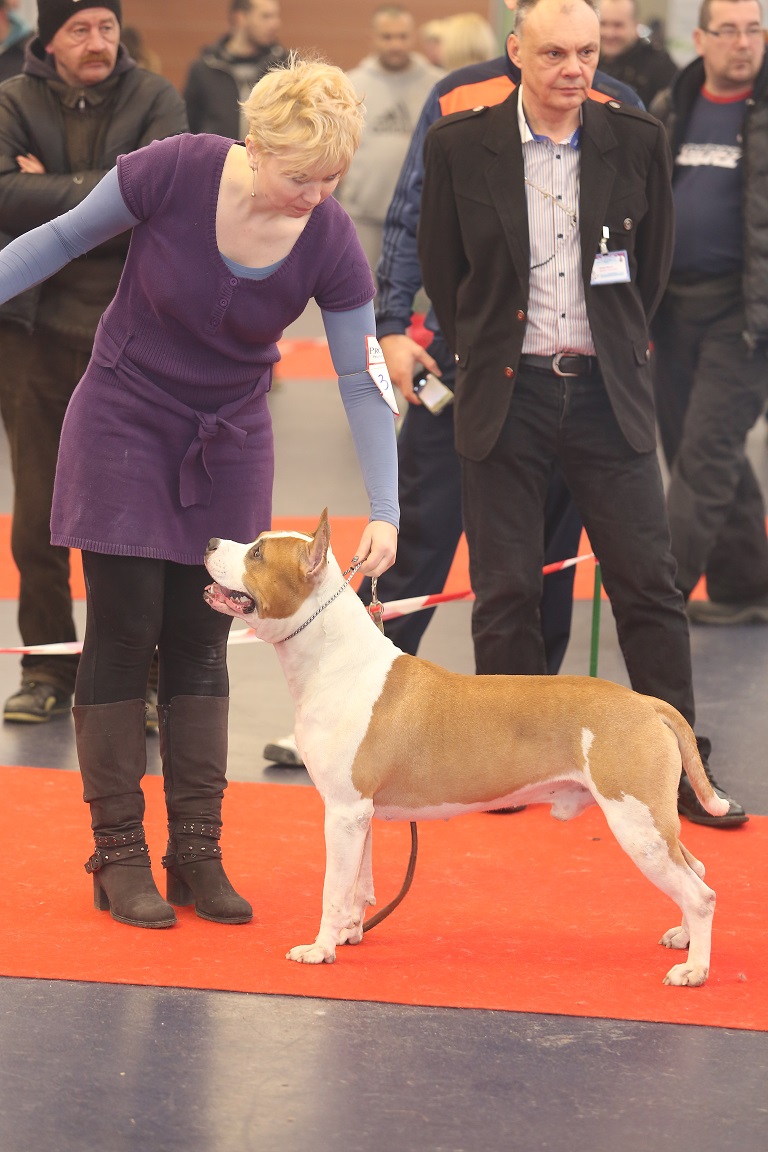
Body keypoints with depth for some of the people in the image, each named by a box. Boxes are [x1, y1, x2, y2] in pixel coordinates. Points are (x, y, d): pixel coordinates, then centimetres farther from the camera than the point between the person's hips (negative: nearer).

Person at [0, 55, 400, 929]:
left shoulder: (330, 244, -17)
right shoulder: (175, 171, -24)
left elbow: (360, 379, -11)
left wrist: (384, 510, -17)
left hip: (228, 446, 2)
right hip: (124, 423, -2)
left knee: (201, 643, 4)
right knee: (124, 636, -3)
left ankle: (197, 854, 12)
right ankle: (118, 854, 5)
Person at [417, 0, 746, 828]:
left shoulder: (637, 141, 0)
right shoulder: (459, 145, -3)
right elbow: (440, 268, 8)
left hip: (606, 392, 1)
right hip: (506, 392, 0)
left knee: (648, 583, 0)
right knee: (504, 592, 5)